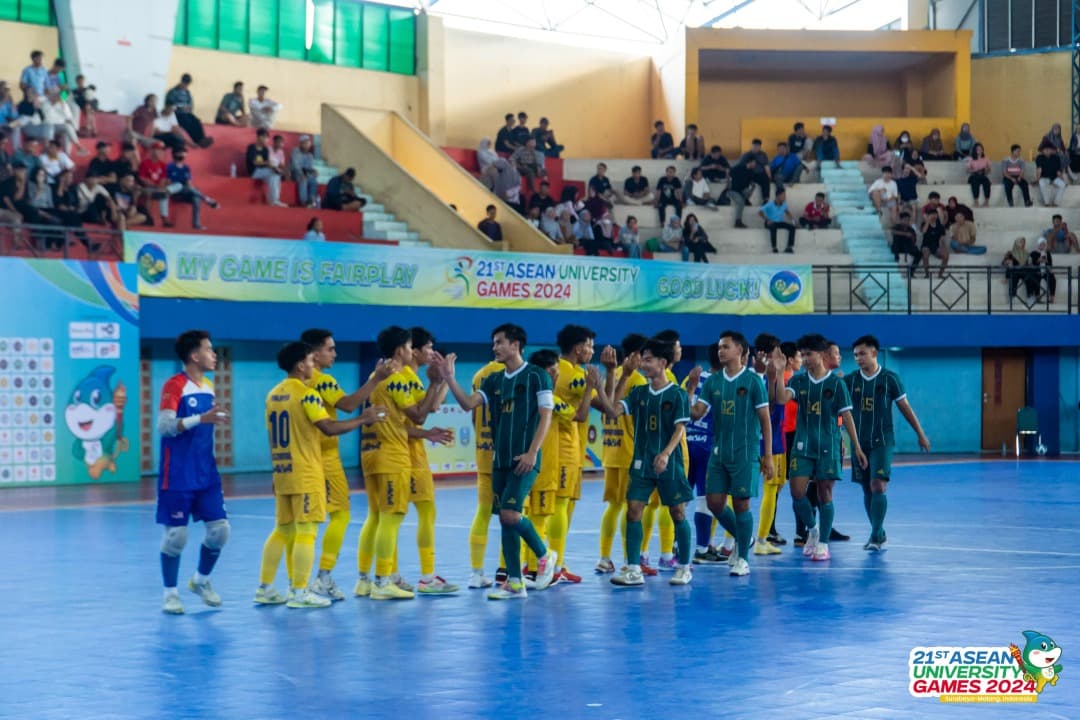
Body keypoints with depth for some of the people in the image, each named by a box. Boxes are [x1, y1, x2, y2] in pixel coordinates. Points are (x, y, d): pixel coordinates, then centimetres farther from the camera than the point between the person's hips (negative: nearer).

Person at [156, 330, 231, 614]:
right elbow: (164, 426, -22)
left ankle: (201, 580, 24)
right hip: (178, 476, -7)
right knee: (176, 533, -3)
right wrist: (201, 418, -29)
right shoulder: (174, 386, -12)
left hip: (206, 474, 7)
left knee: (219, 528, 3)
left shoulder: (208, 387, 11)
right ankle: (170, 593, 10)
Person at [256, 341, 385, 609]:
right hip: (305, 474, -8)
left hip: (282, 472, 8)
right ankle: (299, 593, -7)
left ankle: (265, 589, 14)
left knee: (283, 530, 14)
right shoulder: (306, 394, -13)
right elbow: (329, 427, -21)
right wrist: (363, 419, -12)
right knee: (306, 531, -5)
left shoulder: (273, 394, 11)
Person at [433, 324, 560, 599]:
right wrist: (449, 379, -10)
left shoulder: (536, 376, -5)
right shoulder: (494, 380, 13)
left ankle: (544, 555, 8)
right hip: (500, 459, 7)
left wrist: (532, 452, -15)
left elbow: (546, 416, -8)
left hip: (525, 459, -6)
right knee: (504, 519, 5)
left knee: (510, 514, -17)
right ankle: (514, 583, 11)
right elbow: (468, 404, 3)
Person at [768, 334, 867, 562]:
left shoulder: (836, 383, -3)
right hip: (802, 446, 2)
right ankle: (812, 529, 20)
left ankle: (823, 543, 9)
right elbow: (781, 398, -14)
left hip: (828, 446, -2)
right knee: (797, 492, -6)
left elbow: (846, 416, 0)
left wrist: (857, 447, -1)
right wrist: (779, 372, -23)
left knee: (825, 494, 0)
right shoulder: (798, 380, 4)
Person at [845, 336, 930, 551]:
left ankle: (876, 537, -13)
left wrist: (920, 434, 6)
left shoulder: (889, 379, -3)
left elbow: (905, 407, 4)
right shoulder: (850, 380, 4)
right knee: (867, 490, 8)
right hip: (859, 442, 3)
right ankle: (879, 534, 20)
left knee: (878, 486, -15)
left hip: (882, 441, -3)